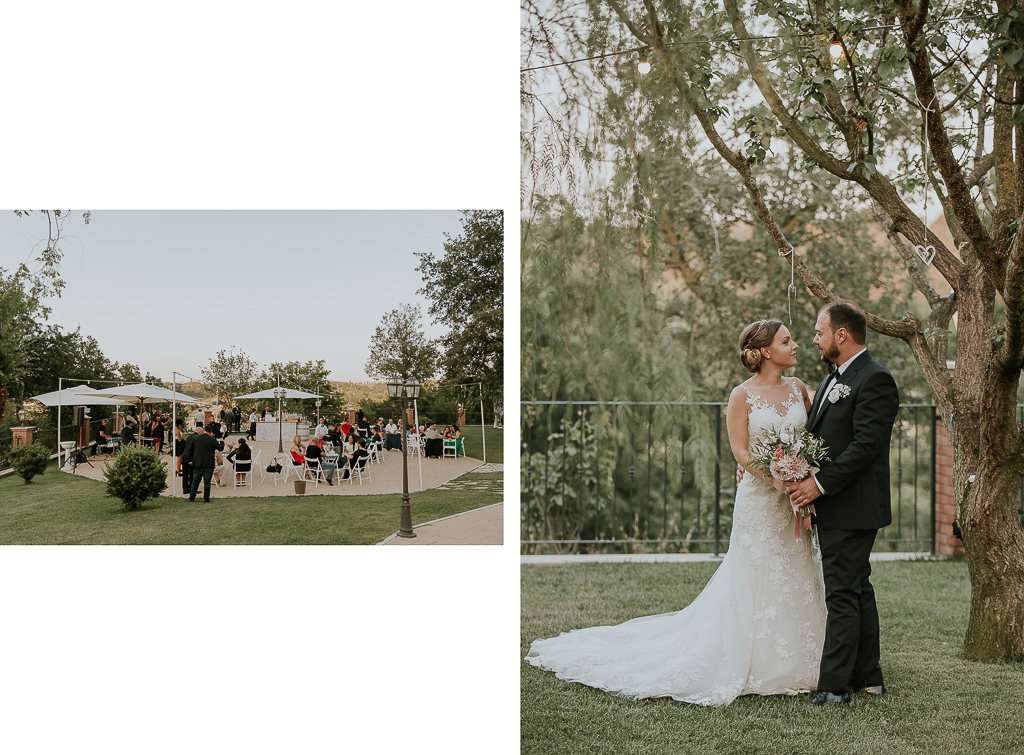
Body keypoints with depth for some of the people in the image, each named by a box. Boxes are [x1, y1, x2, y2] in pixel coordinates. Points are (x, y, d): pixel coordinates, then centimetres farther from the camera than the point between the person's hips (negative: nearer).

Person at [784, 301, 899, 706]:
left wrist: (820, 484, -21)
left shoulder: (875, 379, -14)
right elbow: (817, 438, 18)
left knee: (842, 595, -7)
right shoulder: (832, 380, 17)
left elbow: (866, 445, -21)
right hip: (833, 507, 10)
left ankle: (834, 686, -3)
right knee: (857, 590, 15)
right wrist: (799, 477, 2)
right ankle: (868, 677, 25)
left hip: (852, 508, -10)